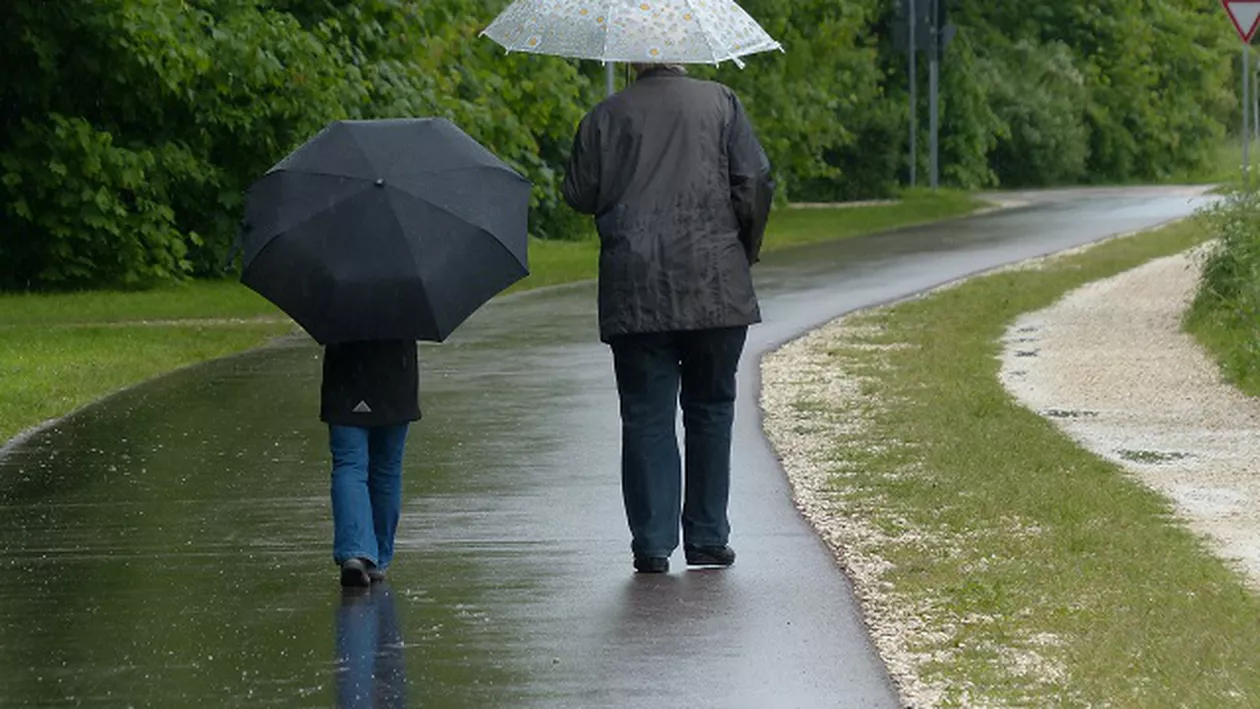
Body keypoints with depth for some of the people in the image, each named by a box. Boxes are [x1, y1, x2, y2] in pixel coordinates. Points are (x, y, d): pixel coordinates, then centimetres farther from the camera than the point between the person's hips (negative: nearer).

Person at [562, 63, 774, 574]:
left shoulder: (605, 117, 4)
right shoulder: (720, 102, 4)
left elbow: (580, 195, 6)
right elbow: (755, 182, -1)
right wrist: (744, 254, 12)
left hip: (634, 295, 0)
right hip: (714, 288, 0)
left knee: (646, 416, 3)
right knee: (710, 408, 12)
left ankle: (652, 545, -2)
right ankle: (707, 538, 13)